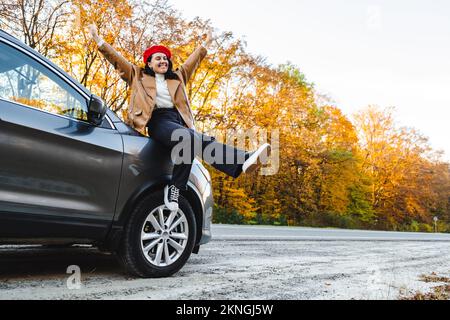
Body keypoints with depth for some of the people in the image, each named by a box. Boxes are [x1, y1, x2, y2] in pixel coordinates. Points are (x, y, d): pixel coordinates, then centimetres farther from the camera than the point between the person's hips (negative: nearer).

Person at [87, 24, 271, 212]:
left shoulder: (177, 78, 32)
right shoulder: (139, 77, 22)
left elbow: (192, 62, 43)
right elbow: (117, 59, 19)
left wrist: (205, 45, 49)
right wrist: (98, 40, 15)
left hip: (180, 120, 4)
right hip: (158, 121, -3)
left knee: (202, 142, -29)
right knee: (189, 138, -36)